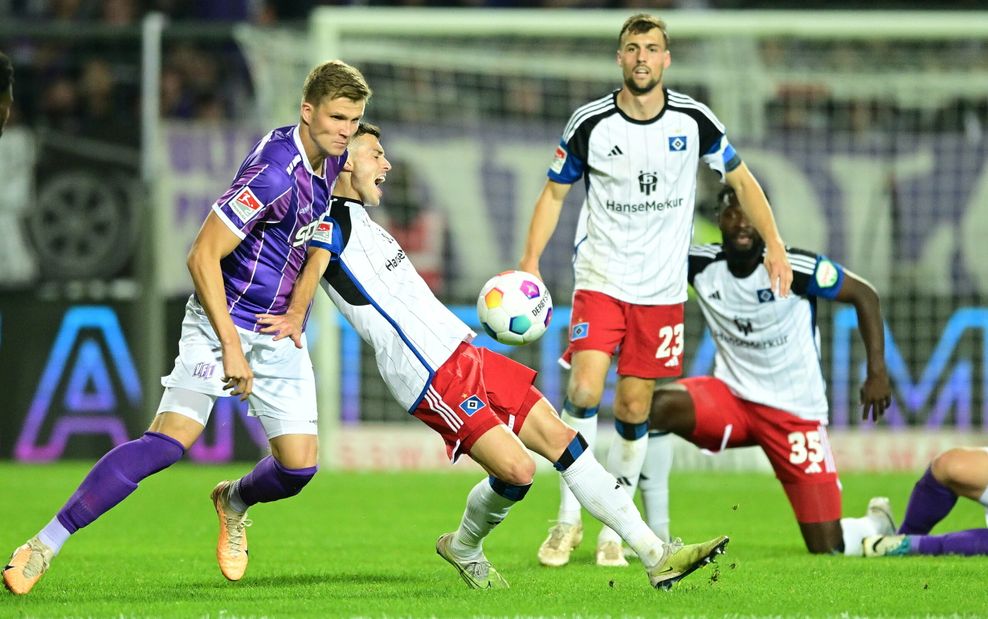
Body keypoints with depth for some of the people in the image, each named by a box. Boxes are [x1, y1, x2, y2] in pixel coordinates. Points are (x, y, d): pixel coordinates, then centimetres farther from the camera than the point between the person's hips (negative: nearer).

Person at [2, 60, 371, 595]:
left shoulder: (330, 158, 1)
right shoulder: (275, 171, -24)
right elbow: (202, 257, -24)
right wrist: (231, 346, -25)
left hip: (281, 335, 7)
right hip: (222, 322, -7)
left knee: (299, 465, -5)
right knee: (170, 440, -22)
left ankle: (233, 503, 32)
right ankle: (43, 546, -19)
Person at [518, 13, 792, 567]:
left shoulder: (694, 121, -3)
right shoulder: (590, 124, -6)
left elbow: (741, 178, 11)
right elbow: (555, 192, 6)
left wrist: (775, 246, 3)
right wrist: (531, 259, -4)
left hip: (662, 289, 1)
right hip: (600, 279, -1)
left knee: (634, 410, 4)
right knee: (584, 391, -18)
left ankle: (615, 528, 18)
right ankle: (569, 519, -5)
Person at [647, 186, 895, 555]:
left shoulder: (793, 269, -16)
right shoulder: (702, 265, -5)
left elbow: (864, 295, -5)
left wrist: (877, 372, -11)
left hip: (795, 412, -3)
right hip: (731, 399, 3)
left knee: (828, 548, -6)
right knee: (658, 405, -30)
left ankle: (877, 524, 31)